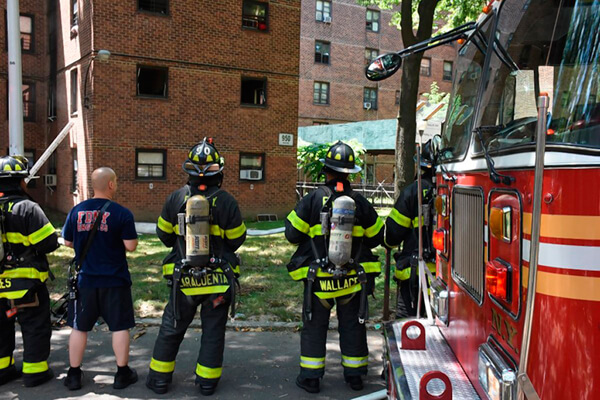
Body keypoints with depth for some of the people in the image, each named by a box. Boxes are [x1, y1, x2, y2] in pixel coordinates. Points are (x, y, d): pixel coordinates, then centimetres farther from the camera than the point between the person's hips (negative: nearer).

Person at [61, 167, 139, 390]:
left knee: (80, 327, 14)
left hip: (84, 280, 3)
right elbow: (131, 246, -12)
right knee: (119, 327, 9)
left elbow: (67, 242, 9)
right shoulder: (122, 213, -12)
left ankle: (74, 375, 23)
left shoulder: (76, 211, 0)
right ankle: (122, 374, 18)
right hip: (114, 281, -3)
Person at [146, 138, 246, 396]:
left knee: (171, 329, 16)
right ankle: (207, 383, 21)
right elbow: (236, 240, -3)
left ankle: (159, 379, 26)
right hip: (219, 278, -1)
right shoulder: (226, 201, -11)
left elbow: (164, 235, 5)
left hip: (184, 279, 1)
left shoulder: (175, 198, -6)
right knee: (213, 331, 12)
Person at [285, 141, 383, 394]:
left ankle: (310, 377, 16)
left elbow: (292, 234, -7)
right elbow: (375, 237, 7)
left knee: (314, 326, 10)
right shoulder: (360, 202, -3)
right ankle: (354, 375, 25)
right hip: (353, 277, 2)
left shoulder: (312, 200, -11)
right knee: (352, 325, 15)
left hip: (319, 277, -2)